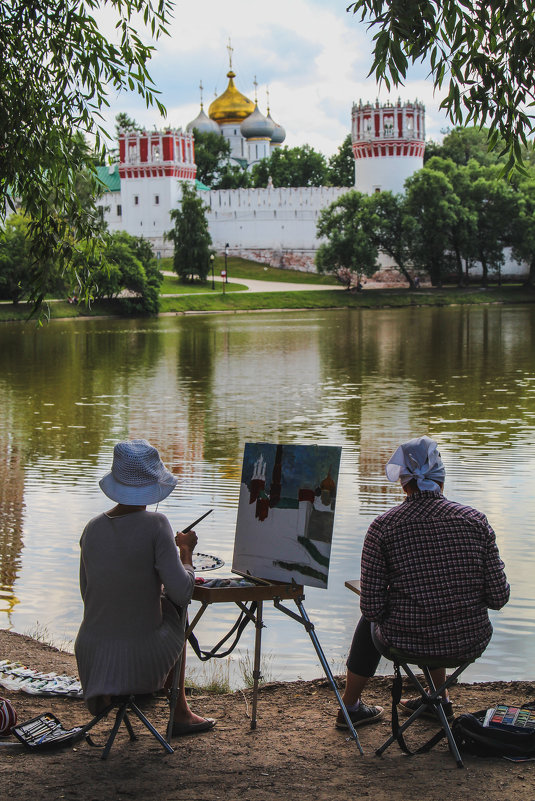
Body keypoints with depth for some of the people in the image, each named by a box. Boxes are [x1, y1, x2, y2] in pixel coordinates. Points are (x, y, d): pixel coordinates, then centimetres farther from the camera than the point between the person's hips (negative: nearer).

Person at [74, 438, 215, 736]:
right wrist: (186, 549, 0)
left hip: (91, 658, 4)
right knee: (173, 607, 25)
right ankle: (180, 713, 34)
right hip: (142, 661, -4)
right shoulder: (155, 525, -16)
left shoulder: (92, 528, -2)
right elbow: (182, 593, -18)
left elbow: (87, 592, 10)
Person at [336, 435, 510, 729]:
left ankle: (350, 706, 47)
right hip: (471, 643, 2)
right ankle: (437, 699, 48)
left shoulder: (383, 527, -13)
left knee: (370, 622, 34)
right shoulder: (475, 520, -8)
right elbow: (498, 597, -6)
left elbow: (372, 607, -13)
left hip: (407, 643, -2)